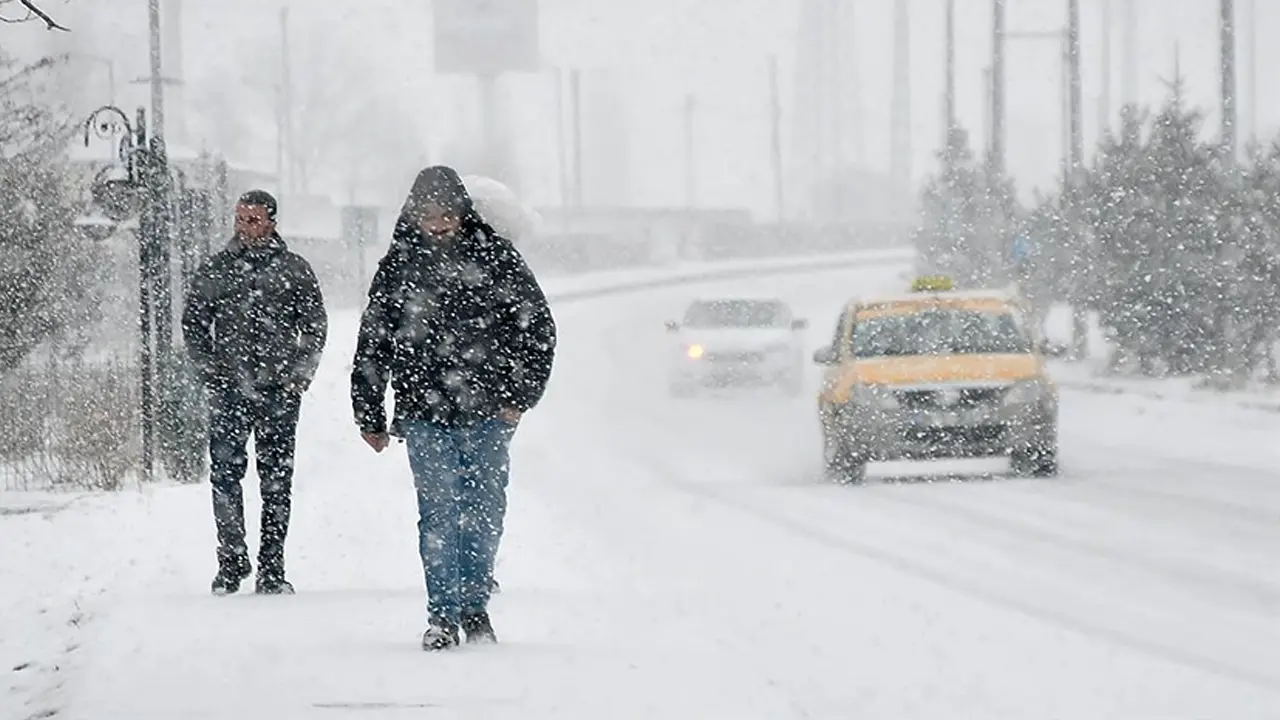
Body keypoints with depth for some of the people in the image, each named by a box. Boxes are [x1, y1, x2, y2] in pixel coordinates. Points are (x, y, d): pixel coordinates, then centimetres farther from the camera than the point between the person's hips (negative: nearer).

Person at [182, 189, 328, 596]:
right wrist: (210, 370, 1)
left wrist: (299, 374, -2)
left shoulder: (294, 270, 6)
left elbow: (315, 327, 8)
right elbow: (192, 324, 13)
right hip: (228, 391, 1)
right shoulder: (215, 270, 9)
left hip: (279, 392, -1)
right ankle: (231, 561, 3)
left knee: (277, 480, 1)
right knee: (225, 474, -5)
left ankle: (272, 569, 6)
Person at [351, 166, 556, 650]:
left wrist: (520, 395, 0)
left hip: (488, 414, 0)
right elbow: (372, 346, 12)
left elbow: (537, 327, 7)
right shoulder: (399, 266, 5)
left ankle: (474, 606, 21)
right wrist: (370, 419, 11)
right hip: (425, 415, 0)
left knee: (485, 515, 5)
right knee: (439, 515, -7)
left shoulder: (495, 257, 3)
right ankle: (443, 615, -2)